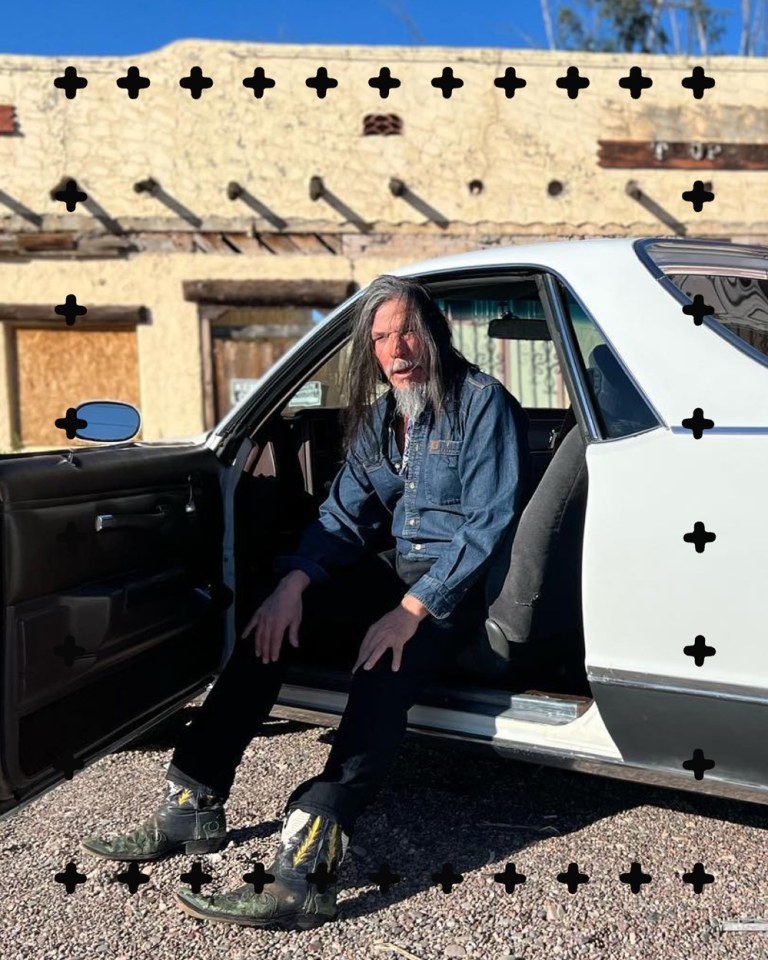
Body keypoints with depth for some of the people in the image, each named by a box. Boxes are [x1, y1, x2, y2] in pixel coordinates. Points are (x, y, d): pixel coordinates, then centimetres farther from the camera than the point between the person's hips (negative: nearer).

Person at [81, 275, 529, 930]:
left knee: (382, 674, -35)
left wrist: (414, 608, -24)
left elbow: (488, 523, -17)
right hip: (396, 571, 7)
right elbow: (345, 515, 8)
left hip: (459, 583, -7)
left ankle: (306, 875, -39)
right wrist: (294, 584, -10)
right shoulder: (377, 417, 12)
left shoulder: (481, 402, -10)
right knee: (275, 621, -9)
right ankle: (194, 808, -5)